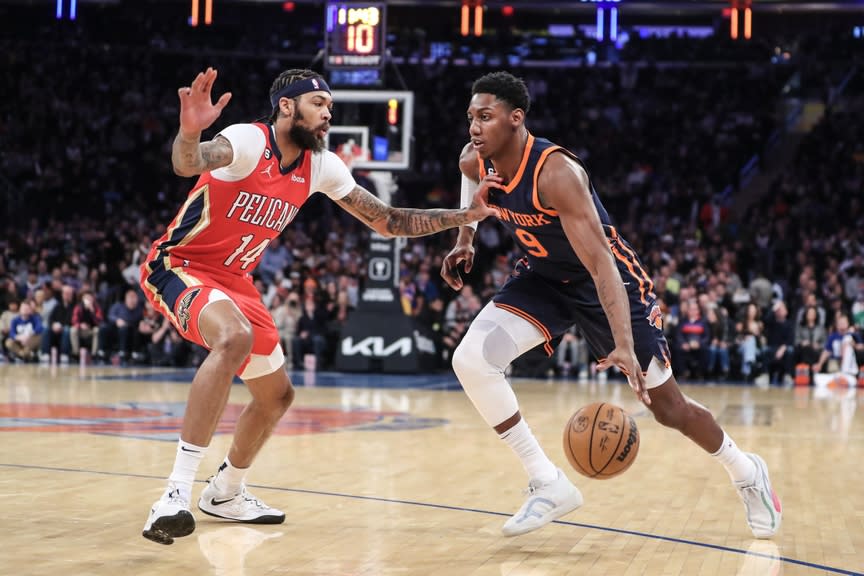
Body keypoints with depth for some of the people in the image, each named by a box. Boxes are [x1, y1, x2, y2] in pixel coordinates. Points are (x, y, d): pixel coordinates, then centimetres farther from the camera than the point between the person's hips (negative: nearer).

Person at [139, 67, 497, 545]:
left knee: (276, 396, 14)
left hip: (234, 280, 9)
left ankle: (226, 492, 39)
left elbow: (387, 221, 6)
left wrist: (465, 216, -3)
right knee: (235, 337, -37)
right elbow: (187, 164, -45)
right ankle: (176, 494, -38)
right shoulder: (248, 142, -23)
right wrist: (189, 133, -68)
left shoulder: (321, 167, -1)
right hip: (177, 267, -8)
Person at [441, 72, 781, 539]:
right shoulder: (474, 162, -14)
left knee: (668, 408, 2)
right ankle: (548, 486, -9)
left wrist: (624, 346, -49)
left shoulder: (556, 172, -34)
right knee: (469, 360, -18)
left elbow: (600, 263, -40)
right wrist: (465, 239, 6)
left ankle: (746, 473, 32)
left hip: (605, 280, -6)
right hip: (543, 277, 6)